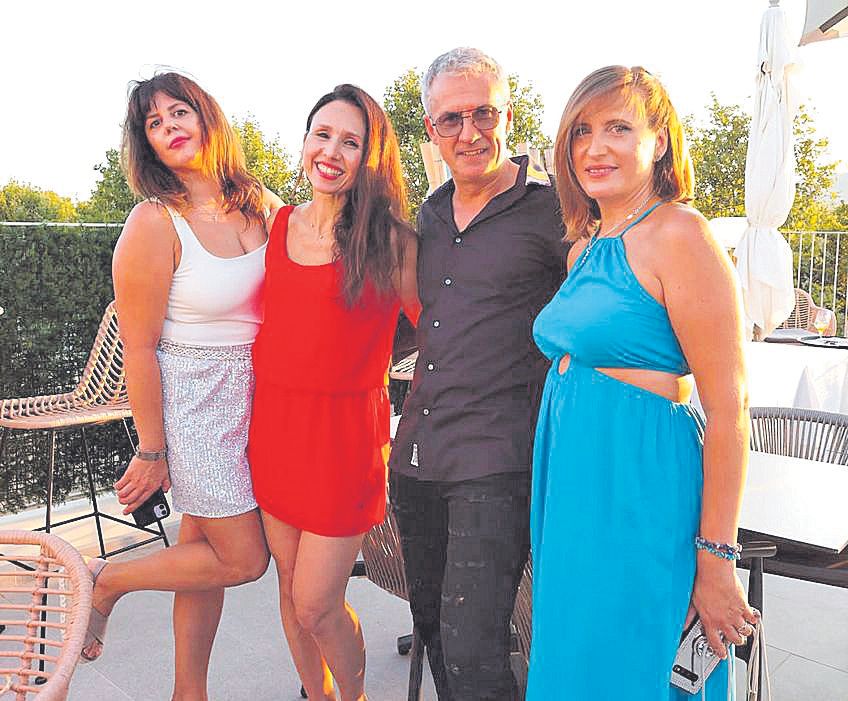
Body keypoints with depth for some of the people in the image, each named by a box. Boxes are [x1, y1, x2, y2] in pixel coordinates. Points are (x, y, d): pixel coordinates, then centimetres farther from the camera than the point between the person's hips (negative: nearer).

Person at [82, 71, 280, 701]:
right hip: (193, 401, -6)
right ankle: (105, 583, 25)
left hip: (255, 395, 6)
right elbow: (138, 350, -14)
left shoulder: (258, 204, 3)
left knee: (205, 549, 16)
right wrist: (151, 452, -10)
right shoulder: (154, 225, -16)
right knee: (243, 559, 4)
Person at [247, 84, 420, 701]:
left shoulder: (389, 241, -8)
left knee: (317, 605, 3)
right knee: (291, 590, 17)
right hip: (274, 424, 5)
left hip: (346, 431, -5)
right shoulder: (275, 224, 7)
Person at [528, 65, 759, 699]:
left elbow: (729, 408, -16)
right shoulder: (584, 248, 11)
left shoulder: (678, 233, -14)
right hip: (570, 484, 8)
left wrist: (715, 560, -14)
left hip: (637, 489, -8)